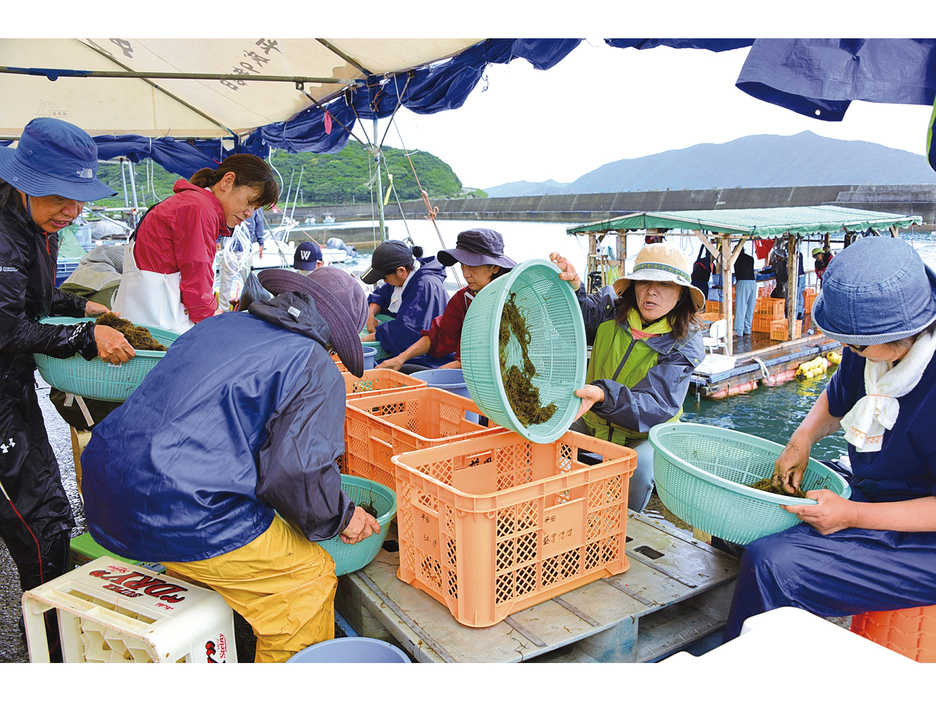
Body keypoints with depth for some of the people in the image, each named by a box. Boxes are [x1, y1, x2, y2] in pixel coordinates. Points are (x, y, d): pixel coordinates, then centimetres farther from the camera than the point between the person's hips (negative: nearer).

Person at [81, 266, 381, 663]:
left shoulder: (215, 325, 16)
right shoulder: (315, 368, -6)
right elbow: (296, 470, -17)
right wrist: (341, 517, 2)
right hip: (180, 518, -9)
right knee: (311, 575, 6)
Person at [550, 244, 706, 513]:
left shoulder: (683, 346, -17)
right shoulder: (611, 307, -8)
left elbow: (654, 407, -28)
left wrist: (604, 395, -48)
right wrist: (572, 286, -30)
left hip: (646, 434, -3)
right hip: (593, 423, 3)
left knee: (639, 466, -33)